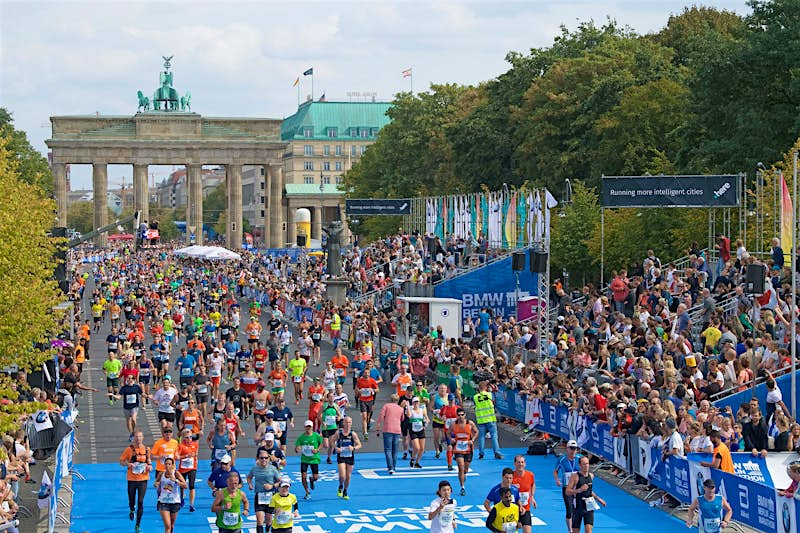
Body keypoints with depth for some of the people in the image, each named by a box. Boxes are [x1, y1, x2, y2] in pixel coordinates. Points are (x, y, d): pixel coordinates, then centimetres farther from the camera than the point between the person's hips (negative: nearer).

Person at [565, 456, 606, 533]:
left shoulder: (591, 476, 8)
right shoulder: (575, 477, -8)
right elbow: (567, 491, -12)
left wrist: (599, 499, 22)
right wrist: (579, 490, -24)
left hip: (589, 507, 3)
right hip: (578, 507, -3)